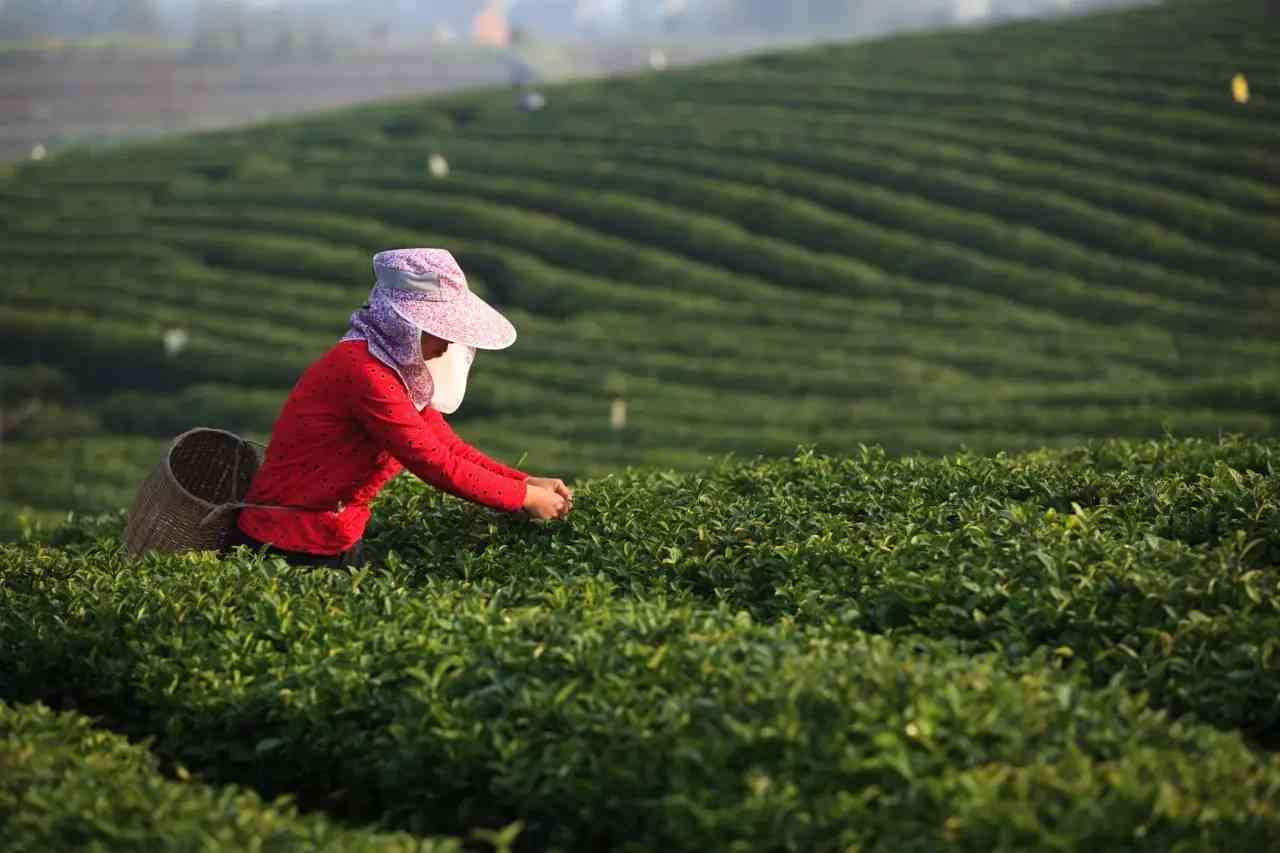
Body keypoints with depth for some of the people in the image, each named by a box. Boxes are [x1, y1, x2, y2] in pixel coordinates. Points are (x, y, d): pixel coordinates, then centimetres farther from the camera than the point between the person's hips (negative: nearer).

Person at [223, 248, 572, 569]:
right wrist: (524, 498, -16)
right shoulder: (364, 371, -24)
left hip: (338, 541, 9)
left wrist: (525, 482, -5)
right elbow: (435, 463, -23)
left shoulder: (400, 364, 6)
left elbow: (448, 446, 7)